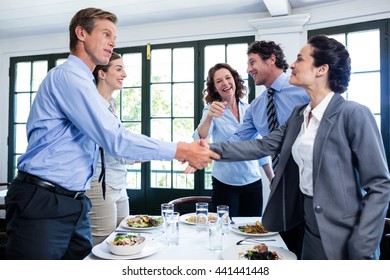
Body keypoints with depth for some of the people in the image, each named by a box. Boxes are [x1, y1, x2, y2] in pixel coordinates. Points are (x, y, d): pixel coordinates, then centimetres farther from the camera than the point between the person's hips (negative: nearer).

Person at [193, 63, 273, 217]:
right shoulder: (212, 110, -6)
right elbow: (200, 140, -24)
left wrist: (272, 178, 12)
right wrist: (209, 116, -42)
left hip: (253, 182, 3)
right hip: (225, 184, -3)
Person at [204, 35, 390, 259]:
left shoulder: (354, 114, -16)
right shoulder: (299, 114, 5)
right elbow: (264, 145, 2)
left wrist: (361, 251, -19)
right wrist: (214, 149, -8)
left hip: (342, 235, -7)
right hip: (309, 227, 7)